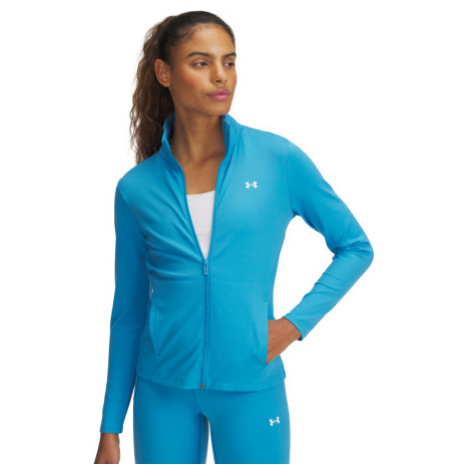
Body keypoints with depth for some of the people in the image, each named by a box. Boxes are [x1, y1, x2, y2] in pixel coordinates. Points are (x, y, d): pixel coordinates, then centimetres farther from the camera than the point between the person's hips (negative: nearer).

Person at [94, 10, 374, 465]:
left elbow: (355, 247, 6)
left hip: (250, 389, -1)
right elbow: (128, 312, 6)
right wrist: (110, 429, 7)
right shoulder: (137, 188, -1)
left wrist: (295, 323, -6)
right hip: (163, 390, 1)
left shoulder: (278, 159, -4)